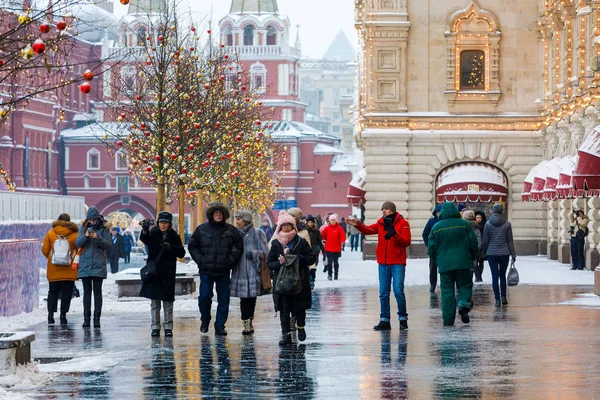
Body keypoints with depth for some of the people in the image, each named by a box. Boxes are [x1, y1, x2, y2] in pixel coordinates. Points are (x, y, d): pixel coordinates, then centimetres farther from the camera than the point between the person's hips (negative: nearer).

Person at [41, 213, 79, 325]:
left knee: (53, 292, 12)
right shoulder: (75, 234, -4)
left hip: (53, 269, 1)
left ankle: (51, 314, 2)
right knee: (66, 293, 5)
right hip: (69, 270, -1)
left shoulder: (50, 234, -1)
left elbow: (45, 250, 1)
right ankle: (63, 315, 0)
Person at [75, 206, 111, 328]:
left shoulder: (104, 230, 4)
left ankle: (97, 317, -1)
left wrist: (97, 237, -19)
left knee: (97, 291, -2)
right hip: (85, 264, 2)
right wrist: (85, 236, -15)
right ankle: (86, 317, 5)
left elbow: (108, 244, -4)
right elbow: (77, 243, 3)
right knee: (87, 291, 4)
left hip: (98, 265, -2)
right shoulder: (83, 228, 11)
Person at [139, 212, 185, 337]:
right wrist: (145, 230, -45)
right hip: (153, 272, 0)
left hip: (168, 274, 0)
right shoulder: (153, 234, 0)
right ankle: (155, 327, 8)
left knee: (168, 301, 0)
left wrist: (171, 248, -17)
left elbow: (182, 253, 1)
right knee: (154, 302, 3)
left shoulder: (174, 236, 4)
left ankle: (168, 327, 5)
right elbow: (144, 239, -23)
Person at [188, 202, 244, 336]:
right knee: (204, 297, -3)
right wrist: (200, 260, -1)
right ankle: (205, 321, 21)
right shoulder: (202, 229, 3)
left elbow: (239, 247, 8)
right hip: (206, 271, -1)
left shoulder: (231, 230, 3)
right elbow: (192, 246, 10)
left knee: (224, 300, 1)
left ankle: (220, 326, 9)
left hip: (224, 271, 1)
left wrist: (231, 261, -2)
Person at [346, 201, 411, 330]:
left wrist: (394, 235, -25)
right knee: (383, 293, 7)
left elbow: (407, 241, -11)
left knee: (398, 291, -7)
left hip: (397, 264, -5)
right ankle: (384, 321, 12)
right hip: (383, 263, 5)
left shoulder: (402, 223, -3)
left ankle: (403, 319, 5)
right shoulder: (381, 223, 10)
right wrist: (358, 225, -25)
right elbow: (369, 230, -7)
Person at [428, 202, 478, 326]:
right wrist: (473, 258, 18)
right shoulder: (464, 224, 1)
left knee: (447, 291, 4)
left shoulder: (436, 227, 2)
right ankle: (464, 304, -18)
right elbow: (473, 243, 3)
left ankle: (448, 320, 1)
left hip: (444, 264, 0)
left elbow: (431, 248, 4)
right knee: (465, 285, 12)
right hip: (463, 262, 0)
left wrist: (436, 262, 19)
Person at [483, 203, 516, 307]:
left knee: (495, 276, 2)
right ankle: (503, 296, 7)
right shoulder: (507, 224, -3)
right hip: (504, 253, 1)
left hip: (491, 253, -1)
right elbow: (510, 241, 1)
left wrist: (484, 253, 12)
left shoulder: (488, 224, -4)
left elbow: (485, 240, 0)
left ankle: (497, 299, -3)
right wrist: (513, 254, 6)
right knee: (502, 275, 15)